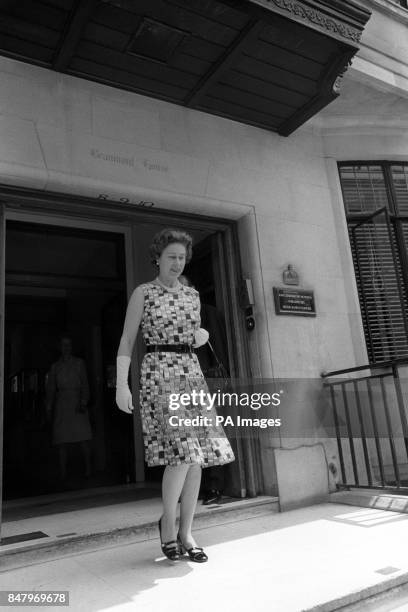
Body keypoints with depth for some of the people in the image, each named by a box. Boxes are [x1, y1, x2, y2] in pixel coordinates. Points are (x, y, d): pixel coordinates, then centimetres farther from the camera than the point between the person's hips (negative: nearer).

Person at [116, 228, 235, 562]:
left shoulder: (192, 294, 15)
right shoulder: (143, 293, 2)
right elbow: (127, 340, -1)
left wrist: (203, 335, 1)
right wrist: (121, 384, -10)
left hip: (191, 372, 6)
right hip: (158, 373, -5)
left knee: (199, 453, 0)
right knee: (183, 451, -17)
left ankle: (186, 533, 14)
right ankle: (168, 521, 8)